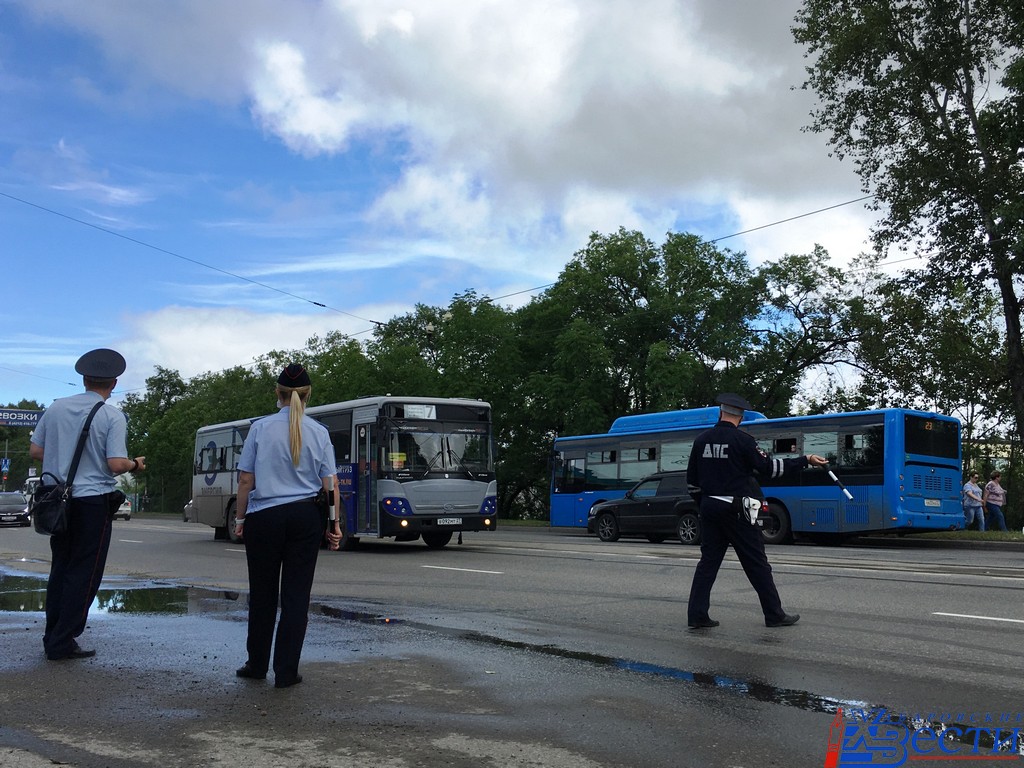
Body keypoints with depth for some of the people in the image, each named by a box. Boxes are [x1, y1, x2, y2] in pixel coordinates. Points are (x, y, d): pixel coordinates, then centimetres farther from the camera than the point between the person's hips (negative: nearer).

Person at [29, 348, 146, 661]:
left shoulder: (56, 408, 4)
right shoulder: (113, 417, -11)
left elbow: (35, 451, 8)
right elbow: (116, 464, -18)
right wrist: (136, 464, 2)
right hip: (93, 501, -5)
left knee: (60, 568, 16)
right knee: (84, 573, 3)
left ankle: (53, 637, 22)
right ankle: (62, 643, 6)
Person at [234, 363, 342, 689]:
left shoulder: (260, 428, -4)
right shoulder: (318, 432, 0)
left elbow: (246, 481, -3)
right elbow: (330, 484, -1)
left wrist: (240, 518, 7)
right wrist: (335, 523, 6)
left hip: (264, 517, -1)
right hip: (305, 517, 1)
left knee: (262, 594, 12)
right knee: (296, 595, 6)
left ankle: (257, 665, 26)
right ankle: (286, 671, 9)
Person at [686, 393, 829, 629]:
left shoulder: (701, 440, 5)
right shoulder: (742, 440, -10)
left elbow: (692, 480, 9)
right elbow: (768, 468, -10)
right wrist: (805, 460, -4)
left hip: (709, 507, 5)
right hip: (735, 509, -5)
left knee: (708, 561, 9)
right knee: (756, 563, 4)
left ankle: (697, 614, 4)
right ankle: (774, 615, 12)